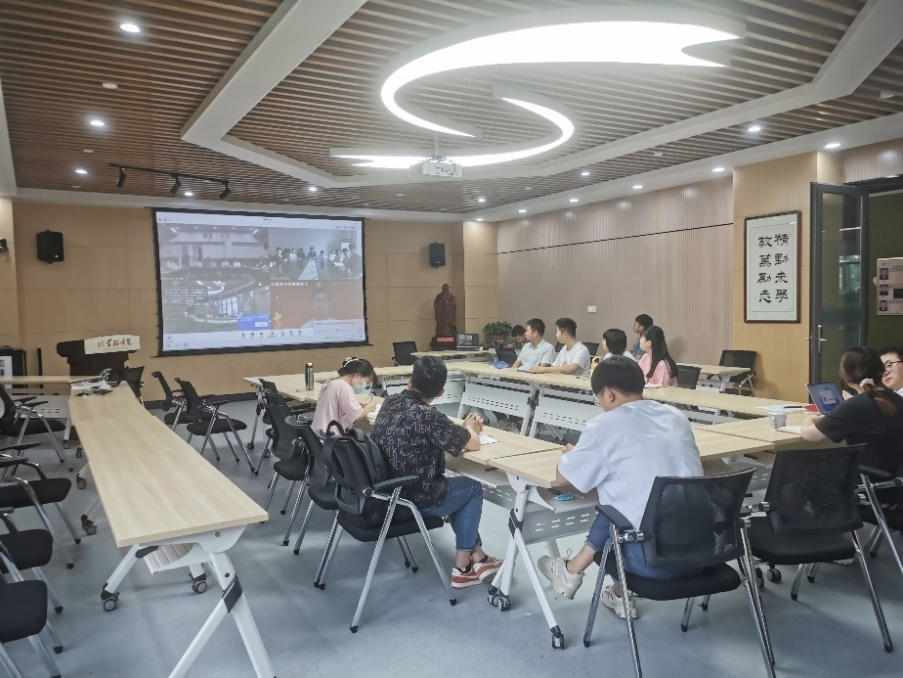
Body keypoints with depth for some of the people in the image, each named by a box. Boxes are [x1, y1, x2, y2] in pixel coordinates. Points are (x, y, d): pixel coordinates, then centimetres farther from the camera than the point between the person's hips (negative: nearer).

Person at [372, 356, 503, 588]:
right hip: (413, 499, -7)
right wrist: (470, 428, 10)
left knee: (455, 486, 27)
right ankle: (463, 567, 23)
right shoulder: (428, 416, -24)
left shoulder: (390, 402, -1)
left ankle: (476, 556, 30)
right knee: (473, 489, 17)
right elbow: (473, 443, -14)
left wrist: (462, 427, 12)